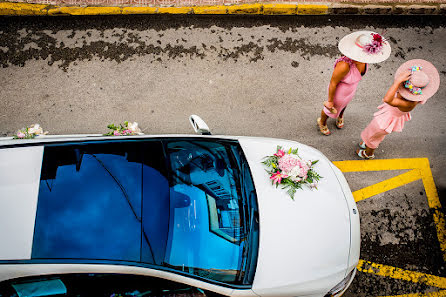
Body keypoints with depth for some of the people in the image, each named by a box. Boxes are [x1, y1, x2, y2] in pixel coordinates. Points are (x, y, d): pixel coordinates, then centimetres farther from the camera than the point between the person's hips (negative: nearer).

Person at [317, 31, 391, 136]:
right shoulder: (344, 65, -45)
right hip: (338, 92, -6)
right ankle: (322, 123, 59)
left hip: (351, 89, 6)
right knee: (331, 110, 26)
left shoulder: (363, 58, -24)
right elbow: (332, 83, -29)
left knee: (344, 104, 37)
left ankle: (340, 116, 71)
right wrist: (330, 100, -15)